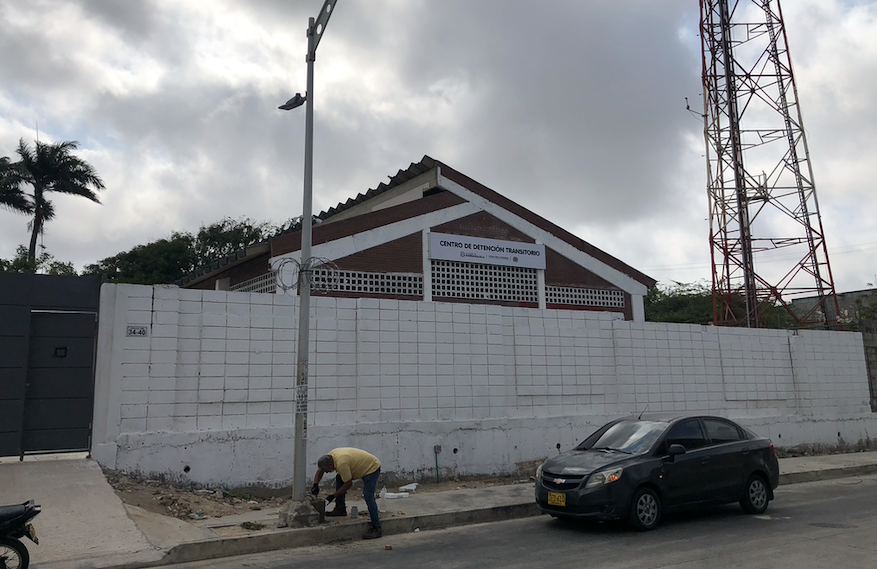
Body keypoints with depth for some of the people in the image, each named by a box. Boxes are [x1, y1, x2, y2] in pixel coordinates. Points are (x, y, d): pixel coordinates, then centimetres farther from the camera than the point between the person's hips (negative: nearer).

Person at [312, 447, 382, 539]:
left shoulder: (341, 463, -33)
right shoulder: (329, 457, -7)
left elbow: (348, 484, -24)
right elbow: (320, 470, 8)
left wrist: (333, 496, -17)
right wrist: (315, 485, -6)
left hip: (372, 468, -10)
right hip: (362, 466, 10)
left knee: (368, 497, -18)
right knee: (339, 477, 6)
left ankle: (376, 528, -10)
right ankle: (340, 509, 11)